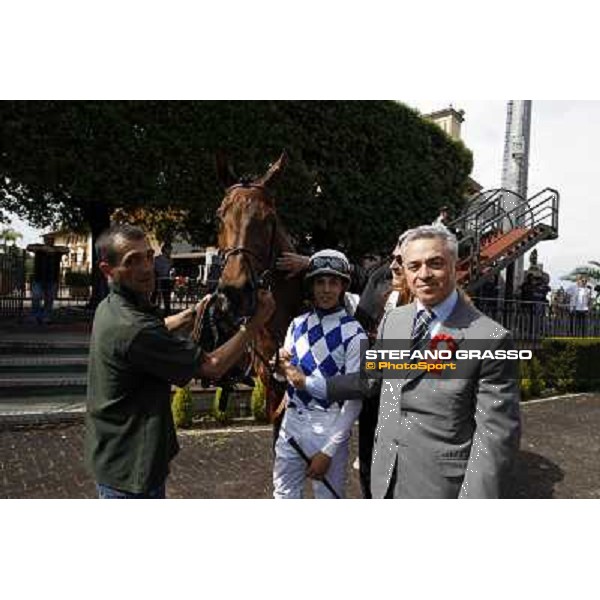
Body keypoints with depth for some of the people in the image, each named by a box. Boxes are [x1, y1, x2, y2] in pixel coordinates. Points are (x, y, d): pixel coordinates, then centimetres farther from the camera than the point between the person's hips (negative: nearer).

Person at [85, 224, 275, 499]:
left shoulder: (108, 309, 0)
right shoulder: (132, 329, -31)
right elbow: (212, 367, -25)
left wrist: (193, 313, 8)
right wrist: (255, 323, -17)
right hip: (131, 472, -10)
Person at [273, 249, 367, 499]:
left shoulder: (353, 334, -14)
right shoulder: (297, 324, 4)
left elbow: (354, 399, -14)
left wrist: (328, 451, -15)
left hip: (329, 426, -5)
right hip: (291, 421, 5)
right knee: (284, 495, 18)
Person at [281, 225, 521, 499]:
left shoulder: (490, 339, -18)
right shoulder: (392, 319, 1)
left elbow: (496, 433, -17)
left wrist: (474, 498, -19)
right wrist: (311, 384, 10)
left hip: (440, 484, -5)